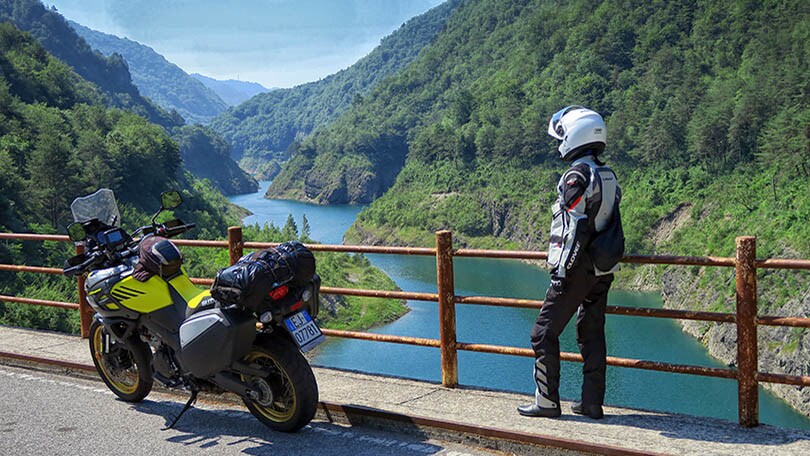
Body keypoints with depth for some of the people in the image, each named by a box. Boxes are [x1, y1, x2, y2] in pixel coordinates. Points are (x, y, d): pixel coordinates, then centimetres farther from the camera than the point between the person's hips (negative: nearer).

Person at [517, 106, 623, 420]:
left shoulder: (577, 176, -14)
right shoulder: (608, 176, 12)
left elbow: (574, 229, -19)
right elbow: (612, 227, 15)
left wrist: (562, 270, -17)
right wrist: (606, 265, 20)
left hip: (578, 268, -9)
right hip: (603, 270, 9)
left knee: (544, 334, 2)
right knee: (592, 335, 13)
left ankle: (547, 401, 7)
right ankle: (592, 403, 18)